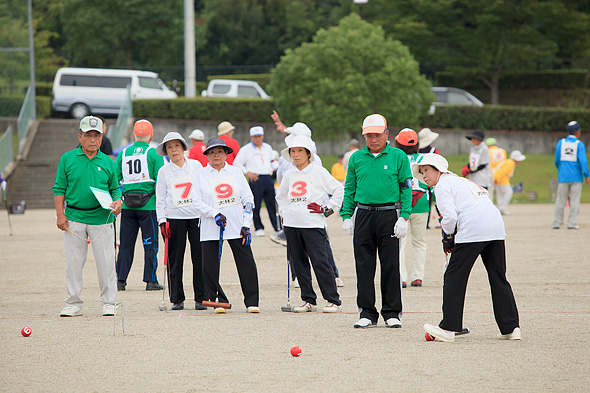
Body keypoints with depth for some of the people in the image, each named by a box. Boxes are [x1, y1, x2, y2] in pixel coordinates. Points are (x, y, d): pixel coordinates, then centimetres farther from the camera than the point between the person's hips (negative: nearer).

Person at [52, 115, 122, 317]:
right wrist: (60, 215, -3)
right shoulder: (67, 159, 5)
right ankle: (73, 303, 12)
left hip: (101, 217, 0)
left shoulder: (108, 162, 7)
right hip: (74, 217, 0)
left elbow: (115, 189, 13)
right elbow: (59, 189, 6)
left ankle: (108, 303, 8)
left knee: (106, 263, -1)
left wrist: (117, 202, -8)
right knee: (73, 263, 3)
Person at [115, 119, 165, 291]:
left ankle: (120, 280, 8)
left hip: (127, 206, 3)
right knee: (150, 244, 2)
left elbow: (115, 179, 8)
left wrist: (117, 200, 20)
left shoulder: (123, 153, 7)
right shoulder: (154, 154, -4)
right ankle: (150, 280, 0)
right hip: (149, 205, -3)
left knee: (126, 245, 9)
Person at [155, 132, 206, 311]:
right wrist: (162, 221, -2)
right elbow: (160, 199, 7)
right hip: (174, 217, 0)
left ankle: (201, 298, 3)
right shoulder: (164, 171, 7)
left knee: (199, 258, -3)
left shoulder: (196, 165, 9)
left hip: (197, 216, 0)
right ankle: (177, 299, 5)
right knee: (175, 259, -1)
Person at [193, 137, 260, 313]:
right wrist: (215, 214, -15)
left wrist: (246, 226, 0)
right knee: (210, 266, -5)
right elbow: (197, 202, 0)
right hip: (211, 229, -1)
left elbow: (248, 199, 9)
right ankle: (219, 301, 9)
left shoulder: (235, 172, 9)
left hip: (237, 227, 1)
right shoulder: (201, 175, 5)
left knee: (246, 263, -4)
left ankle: (252, 302, 4)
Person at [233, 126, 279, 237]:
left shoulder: (268, 148, 18)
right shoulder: (246, 149, 4)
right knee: (256, 205, -4)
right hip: (255, 179, -4)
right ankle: (258, 228, 5)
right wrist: (247, 173, -7)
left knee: (272, 203, 3)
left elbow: (273, 160, 30)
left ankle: (277, 227, 7)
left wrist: (275, 168, 11)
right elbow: (237, 163, 2)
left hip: (268, 178, 4)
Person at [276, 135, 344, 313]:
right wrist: (284, 213, 17)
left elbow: (339, 190, 0)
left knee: (320, 261, -10)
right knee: (299, 263, 5)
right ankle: (308, 300, 13)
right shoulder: (289, 175, 13)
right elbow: (281, 197, 30)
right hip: (292, 225, 6)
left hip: (313, 224, -6)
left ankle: (333, 300, -5)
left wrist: (327, 208, -5)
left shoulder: (319, 172, -1)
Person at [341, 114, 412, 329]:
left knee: (390, 266, -1)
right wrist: (346, 216, 5)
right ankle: (367, 313, 9)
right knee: (364, 266, 2)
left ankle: (392, 313, 8)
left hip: (389, 214, -2)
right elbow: (349, 189, 14)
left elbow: (406, 188, 1)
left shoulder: (398, 157, 2)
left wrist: (404, 218, -8)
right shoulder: (356, 158, 10)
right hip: (363, 214, 2)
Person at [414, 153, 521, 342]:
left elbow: (449, 216, -9)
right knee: (498, 278, 12)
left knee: (454, 276, 1)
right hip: (497, 226, 8)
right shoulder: (460, 181, 31)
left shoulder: (442, 185, 5)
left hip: (473, 230, -8)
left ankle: (448, 328, 1)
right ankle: (510, 328, 10)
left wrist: (448, 238, 7)